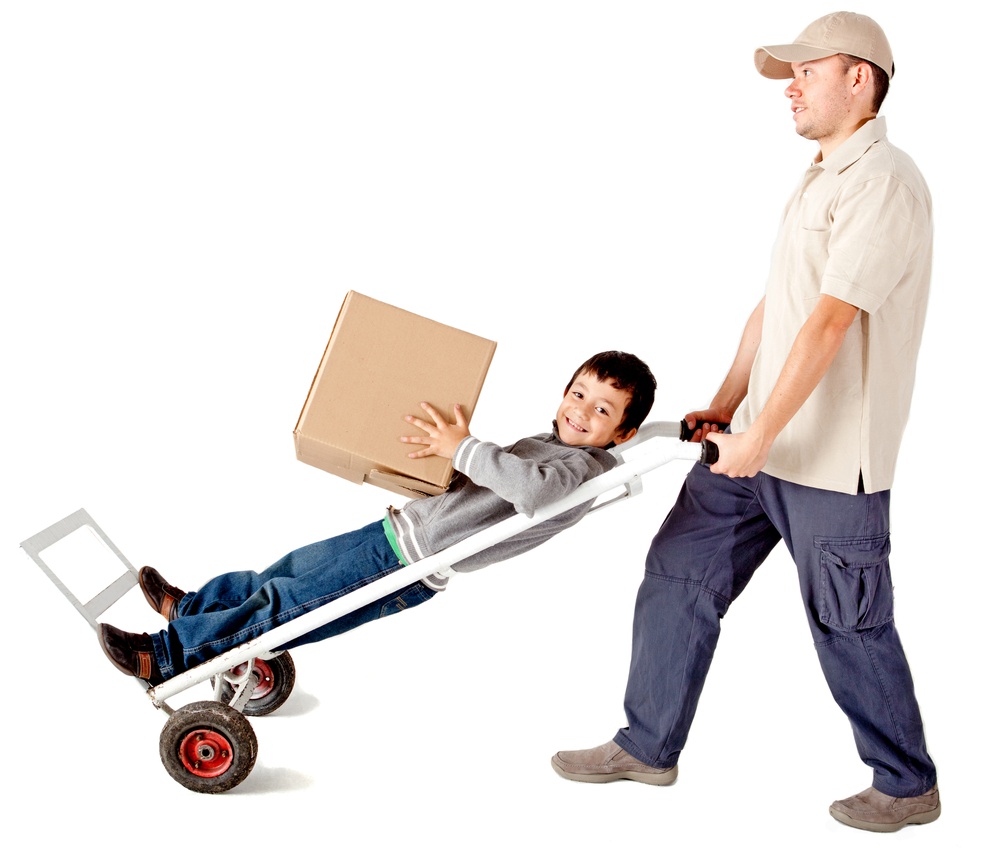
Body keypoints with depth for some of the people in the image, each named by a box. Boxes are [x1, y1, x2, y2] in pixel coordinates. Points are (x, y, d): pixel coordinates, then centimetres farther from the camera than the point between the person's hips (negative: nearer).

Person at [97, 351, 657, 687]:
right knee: (289, 569, 20)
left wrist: (464, 449, -27)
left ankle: (161, 658, 11)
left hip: (410, 569, -8)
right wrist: (453, 449, 7)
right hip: (400, 527, 8)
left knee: (281, 604, -1)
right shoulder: (546, 444, 13)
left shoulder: (586, 469, -16)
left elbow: (531, 489, -39)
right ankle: (189, 607, 42)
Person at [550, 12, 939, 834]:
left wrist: (759, 438, -22)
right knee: (678, 576, 11)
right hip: (757, 441, 9)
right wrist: (725, 409, 12)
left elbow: (827, 323, -22)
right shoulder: (819, 178, 16)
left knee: (849, 627, 4)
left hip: (831, 458, -9)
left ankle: (907, 785, 25)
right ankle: (647, 746, 25)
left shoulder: (884, 183, -16)